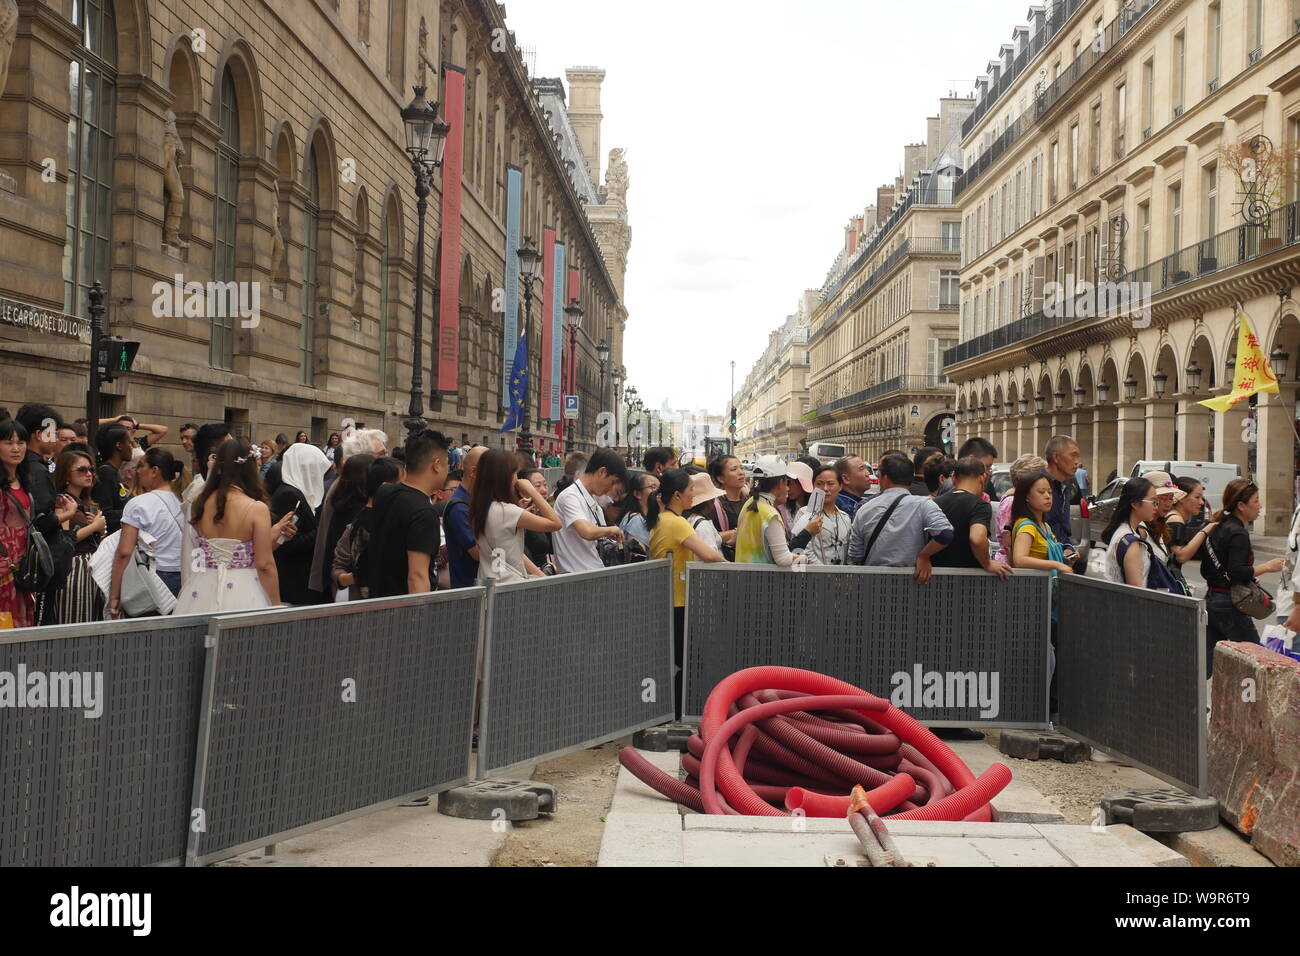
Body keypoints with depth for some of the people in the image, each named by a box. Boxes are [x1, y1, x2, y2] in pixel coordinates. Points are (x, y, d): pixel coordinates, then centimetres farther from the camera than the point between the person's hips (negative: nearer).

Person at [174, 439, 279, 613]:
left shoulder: (198, 505, 0)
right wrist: (276, 608, -2)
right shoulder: (257, 509, -13)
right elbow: (265, 564, -13)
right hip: (244, 594, -4)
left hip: (202, 591, 4)